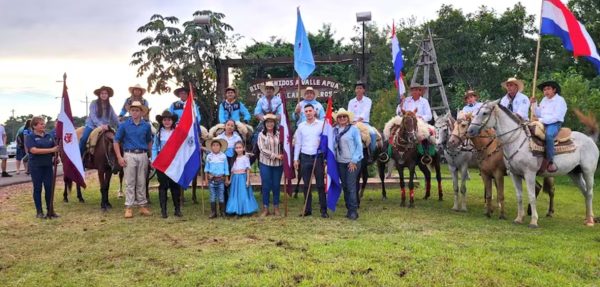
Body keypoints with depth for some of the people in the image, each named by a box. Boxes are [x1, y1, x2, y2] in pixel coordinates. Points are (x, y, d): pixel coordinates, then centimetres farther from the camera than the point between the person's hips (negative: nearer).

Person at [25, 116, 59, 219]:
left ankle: (50, 210, 15)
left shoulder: (49, 136, 8)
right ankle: (39, 212, 11)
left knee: (49, 188, 6)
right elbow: (34, 150, -20)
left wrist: (56, 156, -6)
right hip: (36, 166, -4)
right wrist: (51, 150, -25)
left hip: (48, 165, 4)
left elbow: (55, 148, 16)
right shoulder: (30, 137, -6)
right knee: (38, 188, 4)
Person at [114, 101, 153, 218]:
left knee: (142, 182, 9)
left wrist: (151, 156, 8)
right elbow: (116, 141, 2)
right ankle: (128, 207, 6)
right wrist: (119, 157, -6)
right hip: (129, 155, -2)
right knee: (130, 182, 1)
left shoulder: (146, 126, 6)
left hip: (143, 155, 2)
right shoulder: (124, 125, 1)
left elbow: (149, 142, 15)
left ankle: (143, 206, 17)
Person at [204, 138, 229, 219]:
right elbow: (206, 168, 7)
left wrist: (227, 179, 5)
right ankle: (213, 212, 12)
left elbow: (226, 168, 4)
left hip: (221, 178, -1)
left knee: (221, 196, 5)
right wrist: (206, 179, 5)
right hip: (211, 178, 1)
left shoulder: (223, 156, -2)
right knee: (213, 196, 5)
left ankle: (222, 212, 14)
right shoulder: (209, 156, 1)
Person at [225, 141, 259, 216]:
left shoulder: (245, 158, -3)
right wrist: (230, 180, 13)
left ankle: (244, 210, 4)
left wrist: (248, 180, -10)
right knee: (235, 195, 5)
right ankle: (236, 210, 12)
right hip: (235, 178, 5)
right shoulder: (235, 159, 13)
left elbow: (248, 170, -5)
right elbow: (232, 170, 16)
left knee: (243, 194, -4)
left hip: (243, 177, -5)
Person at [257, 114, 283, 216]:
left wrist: (282, 156, -14)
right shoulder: (261, 134, 0)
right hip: (265, 163, -1)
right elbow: (262, 149, -8)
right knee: (266, 186, 2)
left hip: (278, 164, 1)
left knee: (276, 186, 7)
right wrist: (275, 155, -14)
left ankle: (276, 208, 18)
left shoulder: (279, 134, 3)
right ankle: (265, 208, 11)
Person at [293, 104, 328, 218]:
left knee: (321, 184, 0)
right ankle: (307, 209, 16)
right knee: (306, 185, 7)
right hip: (305, 157, 3)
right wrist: (296, 159, 8)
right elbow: (298, 143, 11)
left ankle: (324, 210, 5)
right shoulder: (301, 126, 8)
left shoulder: (322, 124, -1)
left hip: (318, 157, -3)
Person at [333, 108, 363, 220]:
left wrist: (354, 161, -13)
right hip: (340, 162, 5)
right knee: (345, 186, 9)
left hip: (352, 162, -5)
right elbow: (333, 145, 11)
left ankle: (353, 211, -3)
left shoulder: (354, 129, -5)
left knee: (351, 186, -8)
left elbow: (359, 146, -7)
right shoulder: (334, 130, 7)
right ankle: (349, 209, 19)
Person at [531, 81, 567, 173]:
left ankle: (551, 162, -35)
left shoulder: (560, 100, -5)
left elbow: (556, 117, -15)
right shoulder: (544, 100, 17)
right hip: (543, 123, 8)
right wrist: (534, 104, 8)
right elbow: (538, 114, 21)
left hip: (555, 124, -8)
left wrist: (541, 120, -20)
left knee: (548, 134, -38)